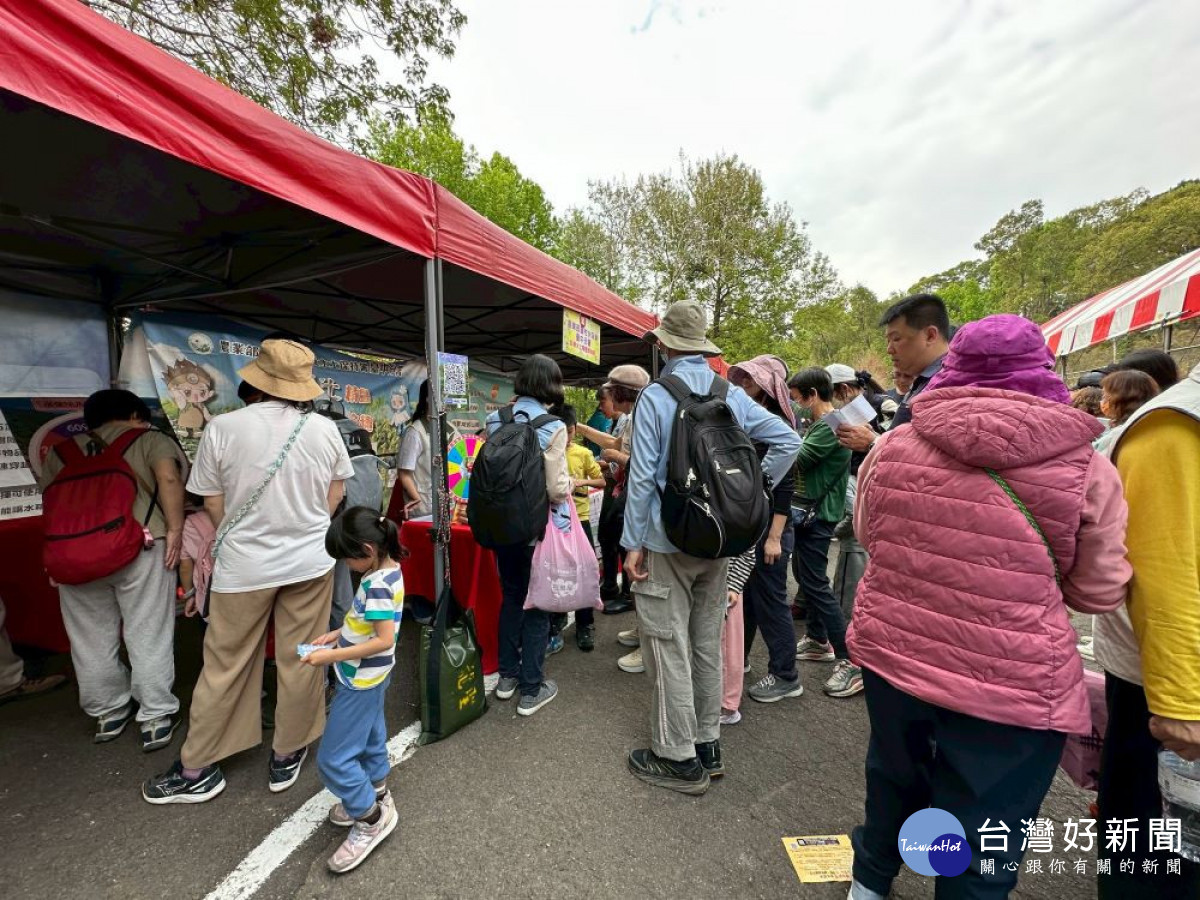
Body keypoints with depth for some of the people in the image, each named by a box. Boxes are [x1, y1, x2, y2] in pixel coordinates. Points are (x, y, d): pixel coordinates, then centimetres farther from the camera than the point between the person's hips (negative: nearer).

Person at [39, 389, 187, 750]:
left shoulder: (61, 452, 22)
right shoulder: (149, 439, 8)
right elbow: (169, 478, -10)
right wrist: (174, 529, -8)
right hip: (138, 547, -4)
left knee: (92, 640, 18)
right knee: (147, 637, 6)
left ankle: (108, 713, 34)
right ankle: (156, 719, 14)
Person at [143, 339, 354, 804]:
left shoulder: (223, 428, -12)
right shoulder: (324, 429, -8)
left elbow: (214, 506, -3)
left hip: (243, 568, 0)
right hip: (310, 563, 1)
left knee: (225, 667, 16)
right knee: (300, 663, 13)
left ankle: (197, 769, 33)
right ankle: (286, 757, 30)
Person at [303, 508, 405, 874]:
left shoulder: (377, 585, -31)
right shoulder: (387, 571, -1)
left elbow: (385, 640, -32)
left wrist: (331, 656, -27)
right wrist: (338, 634, 4)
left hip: (362, 680, -10)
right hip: (372, 677, 10)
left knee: (333, 759, 4)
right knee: (370, 738, 25)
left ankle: (372, 819, 20)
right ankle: (376, 798, 45)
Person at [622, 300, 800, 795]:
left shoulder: (655, 396, -11)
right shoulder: (732, 394, 4)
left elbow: (643, 475, -15)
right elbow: (787, 440, 1)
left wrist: (633, 542, -9)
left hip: (667, 540, -6)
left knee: (669, 648, 6)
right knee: (707, 643, 17)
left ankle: (679, 758, 19)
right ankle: (707, 744, 32)